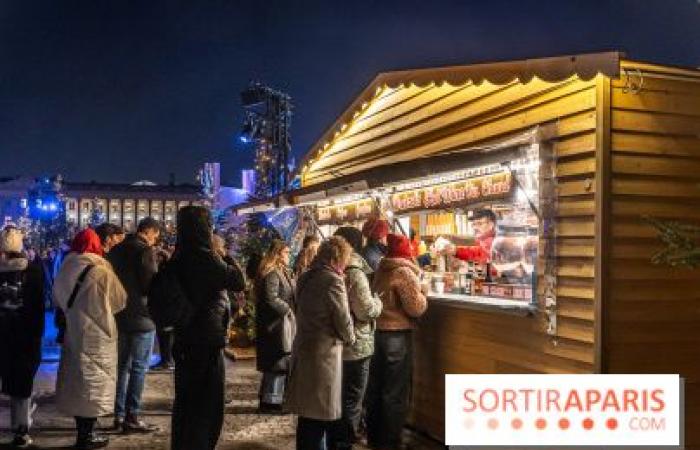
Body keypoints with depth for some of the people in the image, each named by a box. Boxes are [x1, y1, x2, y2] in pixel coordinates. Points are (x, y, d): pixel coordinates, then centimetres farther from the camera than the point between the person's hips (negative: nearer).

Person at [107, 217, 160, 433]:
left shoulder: (116, 250, 11)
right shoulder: (145, 250, -14)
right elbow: (152, 285, -17)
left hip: (120, 316, 8)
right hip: (141, 317, -8)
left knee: (122, 365, 14)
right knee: (139, 368, -1)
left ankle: (119, 415, 19)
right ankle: (132, 417, 1)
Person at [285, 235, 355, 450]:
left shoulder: (307, 277, 9)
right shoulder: (332, 280, -17)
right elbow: (343, 320, -15)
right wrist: (350, 338, 5)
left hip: (304, 348, 8)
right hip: (323, 352, -8)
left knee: (308, 410, 18)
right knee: (321, 414, 2)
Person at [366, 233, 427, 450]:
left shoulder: (381, 270, 8)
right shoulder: (404, 272, -15)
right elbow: (416, 308, -16)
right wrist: (422, 297, 1)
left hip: (377, 332, 8)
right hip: (397, 336, -8)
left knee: (376, 388, 16)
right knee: (395, 392, 2)